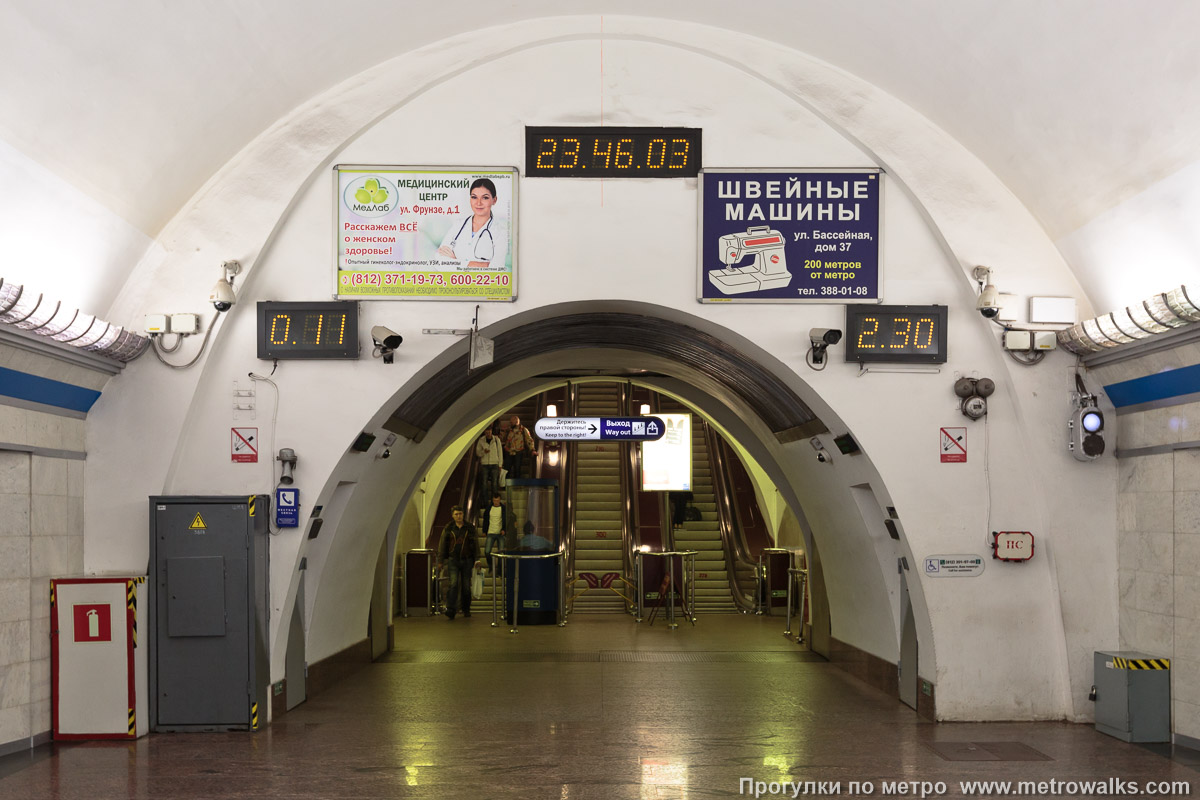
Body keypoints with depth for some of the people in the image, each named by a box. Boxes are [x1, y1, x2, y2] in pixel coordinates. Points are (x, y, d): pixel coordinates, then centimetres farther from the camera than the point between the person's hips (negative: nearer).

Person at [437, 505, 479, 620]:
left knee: (466, 586, 6)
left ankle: (466, 610, 19)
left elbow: (475, 544, 7)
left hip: (467, 560, 1)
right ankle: (451, 610, -18)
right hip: (453, 560, -1)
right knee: (454, 583, -15)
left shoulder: (470, 528, 4)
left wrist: (477, 559, 1)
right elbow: (442, 545, 7)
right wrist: (440, 560, 4)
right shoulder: (448, 528, 3)